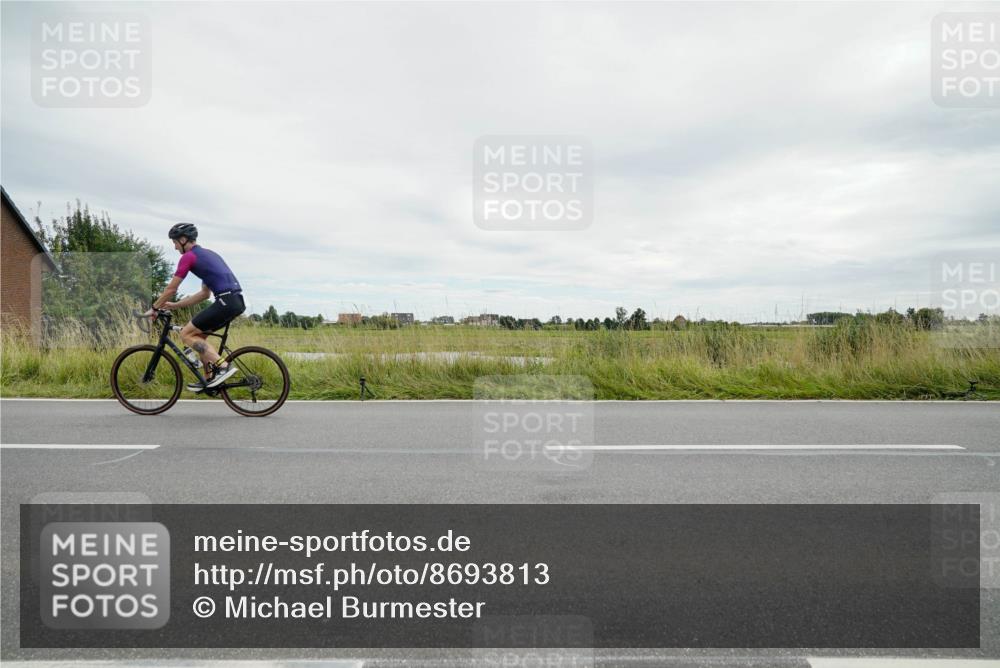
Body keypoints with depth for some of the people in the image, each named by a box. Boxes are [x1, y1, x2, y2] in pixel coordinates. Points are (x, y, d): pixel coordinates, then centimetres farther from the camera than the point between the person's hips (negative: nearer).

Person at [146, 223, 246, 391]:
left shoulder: (188, 256, 0)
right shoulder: (206, 254, 27)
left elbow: (171, 289, 3)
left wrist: (154, 308, 18)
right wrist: (175, 305, 31)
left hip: (226, 301, -9)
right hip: (237, 301, 9)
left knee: (186, 334, 1)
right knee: (199, 335, 20)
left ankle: (223, 366, -8)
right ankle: (210, 379, 19)